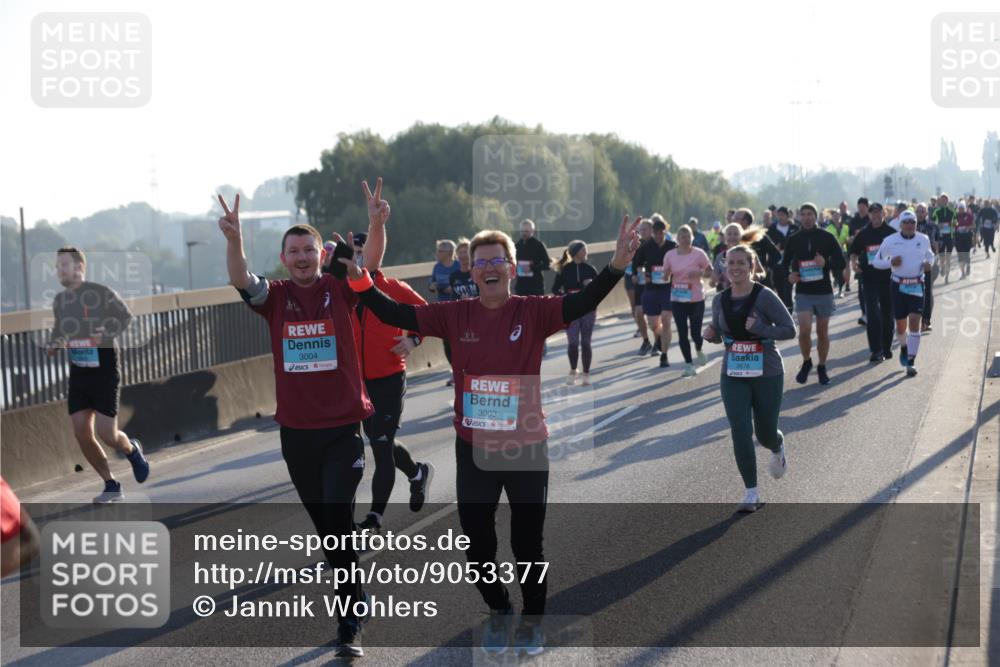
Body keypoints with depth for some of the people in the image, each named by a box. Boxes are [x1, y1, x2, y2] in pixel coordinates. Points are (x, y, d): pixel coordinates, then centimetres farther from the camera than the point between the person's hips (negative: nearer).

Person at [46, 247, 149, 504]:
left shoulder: (101, 293, -12)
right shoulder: (59, 300, 7)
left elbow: (126, 317, -8)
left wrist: (104, 337, -24)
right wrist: (53, 346, -2)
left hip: (105, 370, -6)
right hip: (78, 372, 6)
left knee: (107, 434, -10)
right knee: (81, 433, -2)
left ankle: (132, 450, 26)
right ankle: (112, 486, 11)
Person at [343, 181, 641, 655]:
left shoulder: (533, 312, -10)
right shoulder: (456, 315, -4)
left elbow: (582, 303, -23)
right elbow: (397, 315, -5)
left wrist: (616, 267, -38)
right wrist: (360, 280, -15)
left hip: (526, 447, -2)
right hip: (473, 449, 2)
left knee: (527, 544, 10)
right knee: (477, 543, 12)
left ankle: (532, 619, 34)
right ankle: (498, 612, 38)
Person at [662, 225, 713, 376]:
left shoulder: (698, 253, -7)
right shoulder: (670, 255, 0)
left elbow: (710, 272, -1)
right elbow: (665, 276, 7)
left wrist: (699, 273, -21)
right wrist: (666, 274, -16)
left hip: (696, 299, -2)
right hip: (677, 300, 2)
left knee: (695, 333, 0)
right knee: (682, 334, -1)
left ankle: (699, 351, 36)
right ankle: (688, 364, 12)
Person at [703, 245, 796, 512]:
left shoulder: (765, 297, -13)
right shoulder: (720, 300, 1)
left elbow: (789, 330, -12)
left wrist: (759, 328, -26)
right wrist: (710, 334, -7)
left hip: (767, 374, -3)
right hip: (733, 376, 3)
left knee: (765, 432, 9)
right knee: (740, 433, -8)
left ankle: (778, 449, 48)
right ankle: (751, 493, 2)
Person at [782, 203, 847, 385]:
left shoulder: (826, 238, -1)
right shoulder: (793, 240, 3)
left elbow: (841, 262, 0)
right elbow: (785, 264, 15)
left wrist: (826, 263, -20)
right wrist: (789, 275, -7)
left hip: (824, 292, 0)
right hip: (803, 293, 0)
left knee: (822, 332, 7)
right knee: (804, 329, -14)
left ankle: (822, 368, 22)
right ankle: (806, 362, 10)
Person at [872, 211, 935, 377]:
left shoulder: (923, 239, 1)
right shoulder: (890, 241, -4)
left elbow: (929, 254, 21)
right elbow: (877, 261, 4)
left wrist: (929, 262, -2)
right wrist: (890, 262, -16)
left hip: (917, 286, 0)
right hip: (899, 286, 0)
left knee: (914, 322, -11)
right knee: (901, 324, 9)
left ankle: (910, 362, -8)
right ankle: (904, 348, 43)